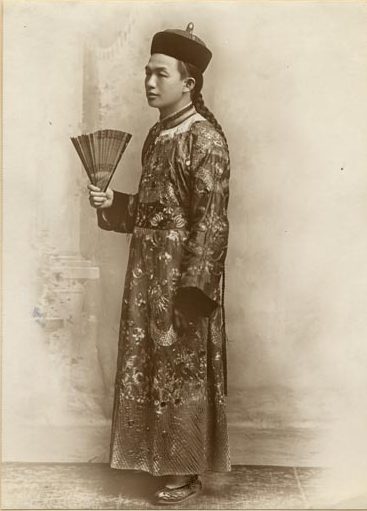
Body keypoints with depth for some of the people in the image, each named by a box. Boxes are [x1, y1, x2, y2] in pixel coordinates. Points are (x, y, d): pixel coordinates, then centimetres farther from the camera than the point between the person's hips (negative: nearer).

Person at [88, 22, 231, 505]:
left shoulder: (206, 139, -13)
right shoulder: (158, 133, 11)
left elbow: (211, 221, -17)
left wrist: (190, 288, -19)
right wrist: (112, 203, 1)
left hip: (182, 276, -8)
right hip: (148, 270, 8)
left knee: (183, 370, 5)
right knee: (149, 365, 15)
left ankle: (188, 471, 22)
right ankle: (164, 456, 33)